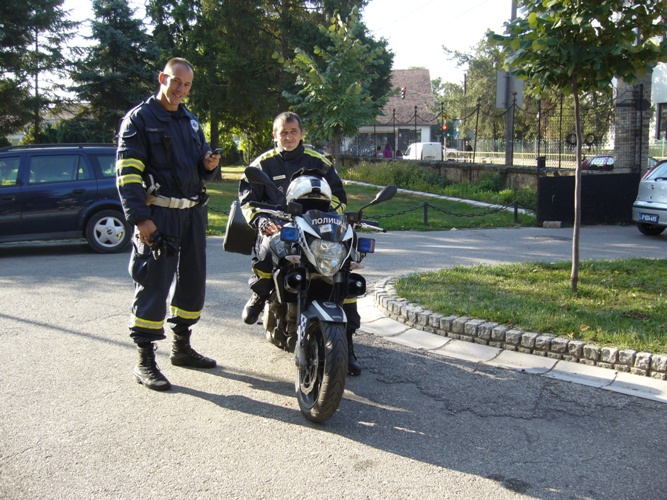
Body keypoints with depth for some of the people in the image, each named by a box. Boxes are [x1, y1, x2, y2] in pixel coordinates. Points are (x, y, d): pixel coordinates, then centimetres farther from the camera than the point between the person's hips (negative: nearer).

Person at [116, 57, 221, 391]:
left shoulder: (191, 121, 18)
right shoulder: (139, 118, -5)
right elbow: (127, 174, -13)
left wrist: (209, 165, 0)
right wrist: (139, 218, -22)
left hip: (193, 212, 8)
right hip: (158, 215, -7)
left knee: (193, 281, 13)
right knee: (153, 286, -7)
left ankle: (182, 347, 27)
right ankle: (145, 361, 1)